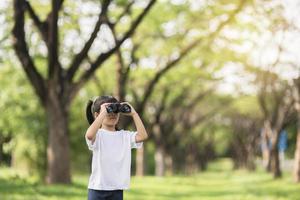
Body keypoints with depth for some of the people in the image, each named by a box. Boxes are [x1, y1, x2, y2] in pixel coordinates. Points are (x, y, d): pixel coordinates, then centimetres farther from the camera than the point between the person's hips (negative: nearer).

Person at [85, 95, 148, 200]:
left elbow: (142, 136, -10)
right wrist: (103, 113, -26)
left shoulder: (125, 136, 6)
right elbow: (89, 135, -31)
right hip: (98, 189, -4)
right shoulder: (97, 134, -7)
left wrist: (133, 113, -7)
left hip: (117, 190, 4)